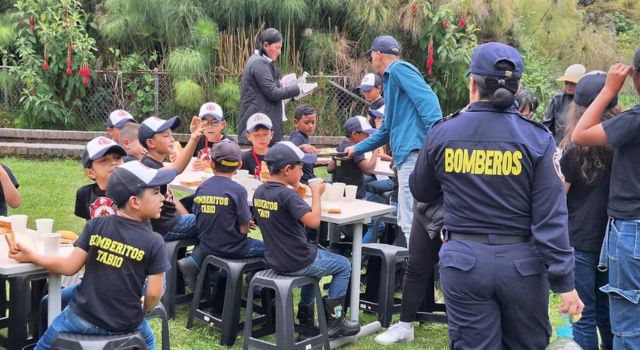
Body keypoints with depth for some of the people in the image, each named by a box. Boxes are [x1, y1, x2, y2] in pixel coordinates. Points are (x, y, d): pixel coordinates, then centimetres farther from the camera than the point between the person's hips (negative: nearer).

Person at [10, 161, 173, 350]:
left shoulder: (95, 226, -8)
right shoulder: (154, 242, -15)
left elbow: (70, 267, -6)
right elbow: (154, 294, -14)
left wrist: (31, 256, 9)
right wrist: (138, 313, 8)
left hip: (82, 316, 1)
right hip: (124, 324, -1)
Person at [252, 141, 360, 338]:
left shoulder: (259, 193, 1)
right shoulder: (287, 195, -24)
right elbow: (313, 221, -31)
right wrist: (316, 192, -18)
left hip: (275, 260, 8)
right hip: (296, 263, -8)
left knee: (314, 259, 36)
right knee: (343, 266, 14)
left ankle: (305, 316, 35)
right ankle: (333, 321, 13)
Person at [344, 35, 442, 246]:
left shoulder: (399, 69, -1)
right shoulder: (390, 80, 29)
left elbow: (427, 101, -17)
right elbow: (387, 129, 38)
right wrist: (357, 149, 44)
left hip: (414, 152, -10)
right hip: (407, 155, 10)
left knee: (411, 223, -11)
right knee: (407, 221, 14)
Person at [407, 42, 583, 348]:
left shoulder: (442, 133, -4)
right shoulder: (536, 138, -9)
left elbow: (420, 192, 12)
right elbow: (551, 218, -12)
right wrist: (564, 281, -7)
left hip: (463, 260, 1)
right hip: (521, 262, 0)